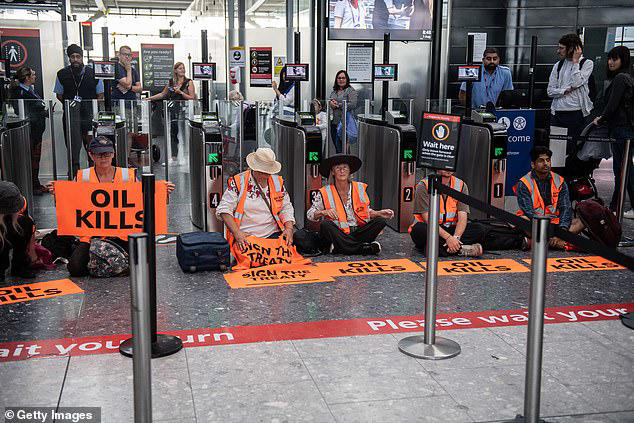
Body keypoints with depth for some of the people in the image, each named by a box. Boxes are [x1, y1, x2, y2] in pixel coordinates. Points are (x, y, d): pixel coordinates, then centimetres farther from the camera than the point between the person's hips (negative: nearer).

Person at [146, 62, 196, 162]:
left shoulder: (189, 82, 0)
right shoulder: (171, 82, 11)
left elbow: (192, 98, -6)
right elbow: (163, 94, 22)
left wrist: (180, 92, -15)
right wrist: (149, 98, 19)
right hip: (174, 110, 4)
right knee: (173, 133, 3)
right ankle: (174, 156, 9)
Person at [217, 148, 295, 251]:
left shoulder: (277, 182, 13)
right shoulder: (238, 182, 1)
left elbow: (286, 208, 19)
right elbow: (224, 209, -4)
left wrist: (289, 229, 0)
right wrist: (237, 233, -16)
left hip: (272, 235, 3)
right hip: (245, 236, -3)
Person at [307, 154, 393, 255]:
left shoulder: (360, 188, 9)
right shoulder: (325, 193, 2)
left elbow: (366, 211, 20)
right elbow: (310, 214, 2)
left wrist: (379, 213, 1)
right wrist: (323, 212, -17)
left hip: (357, 232, 3)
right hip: (338, 234, -2)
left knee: (381, 221, -18)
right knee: (325, 224, -32)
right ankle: (364, 248, -33)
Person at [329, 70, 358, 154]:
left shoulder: (351, 91, -3)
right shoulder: (334, 91, 19)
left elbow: (352, 105, -15)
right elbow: (329, 100, 24)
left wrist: (338, 105, -13)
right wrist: (330, 102, -1)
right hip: (334, 122, 7)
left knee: (340, 148, -11)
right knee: (336, 146, 10)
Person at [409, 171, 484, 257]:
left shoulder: (461, 185, 1)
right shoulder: (424, 186, -10)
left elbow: (462, 217, -8)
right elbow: (428, 218, -19)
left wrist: (455, 237, -28)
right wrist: (448, 237, -31)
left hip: (450, 229, 3)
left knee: (478, 230, -19)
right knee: (420, 229, -37)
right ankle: (461, 249, -29)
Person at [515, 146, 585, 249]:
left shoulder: (559, 182, 7)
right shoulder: (524, 184, -5)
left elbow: (565, 209, -2)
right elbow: (528, 212, -15)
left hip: (554, 223, 4)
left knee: (582, 222, -17)